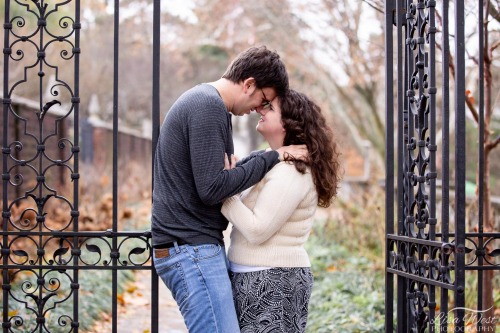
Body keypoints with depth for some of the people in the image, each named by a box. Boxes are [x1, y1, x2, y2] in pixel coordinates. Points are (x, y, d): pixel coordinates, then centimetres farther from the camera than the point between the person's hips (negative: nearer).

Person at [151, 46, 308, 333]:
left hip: (201, 245, 10)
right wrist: (272, 158, -14)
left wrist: (276, 157, 9)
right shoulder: (209, 107, -15)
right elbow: (211, 188, -21)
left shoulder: (206, 101, 18)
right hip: (190, 248, -10)